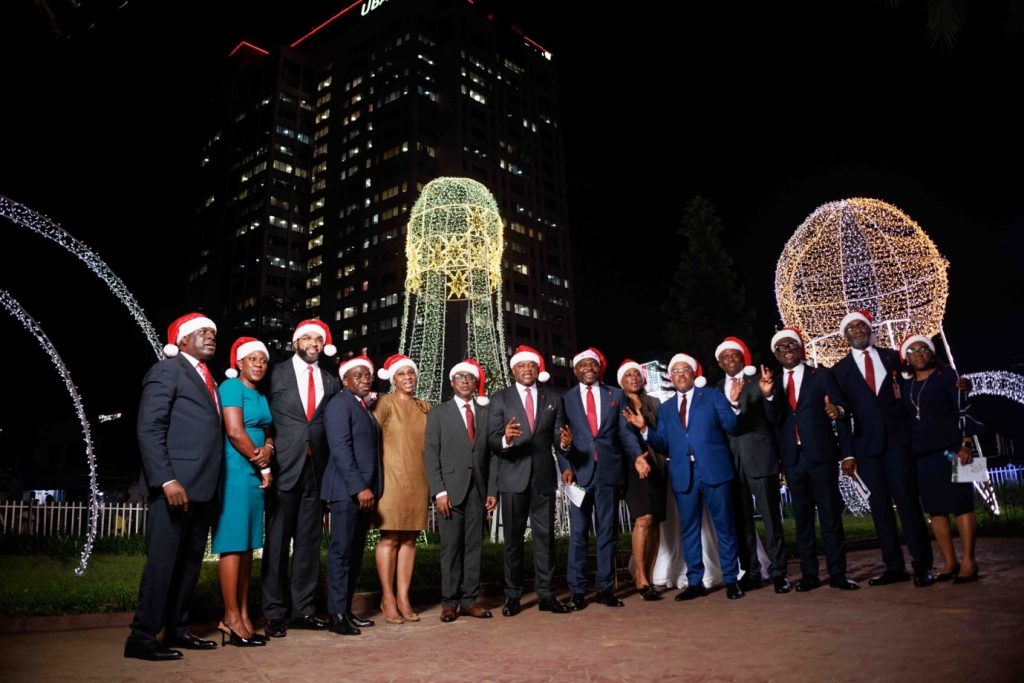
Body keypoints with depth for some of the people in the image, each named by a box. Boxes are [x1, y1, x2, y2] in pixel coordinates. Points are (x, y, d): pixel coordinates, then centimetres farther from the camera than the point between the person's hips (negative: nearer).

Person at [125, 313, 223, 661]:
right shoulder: (167, 370, -3)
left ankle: (176, 630, 24)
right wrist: (167, 479, -21)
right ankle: (142, 638, 7)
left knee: (190, 562, 13)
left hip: (203, 487, 8)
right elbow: (148, 429, -13)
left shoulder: (208, 379, 20)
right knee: (163, 561, -3)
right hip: (177, 485, -8)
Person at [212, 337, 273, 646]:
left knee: (248, 545, 9)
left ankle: (243, 614, 15)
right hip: (236, 472, -8)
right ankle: (231, 618, 1)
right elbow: (235, 432, -14)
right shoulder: (231, 387, -6)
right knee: (233, 543, -5)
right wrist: (263, 466, -7)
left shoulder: (261, 397, 19)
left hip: (255, 474, 8)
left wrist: (268, 449, -7)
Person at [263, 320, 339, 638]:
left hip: (316, 469, 3)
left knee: (309, 541, 8)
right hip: (284, 467, -3)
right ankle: (274, 613, 12)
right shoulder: (276, 374, 3)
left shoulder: (330, 382, 12)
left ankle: (303, 609, 18)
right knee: (277, 541, 2)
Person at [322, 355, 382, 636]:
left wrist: (369, 489, 9)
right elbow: (340, 449, -16)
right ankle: (337, 615, 4)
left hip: (364, 491, 8)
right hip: (346, 491, -8)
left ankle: (347, 610, 18)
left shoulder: (366, 407, 18)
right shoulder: (339, 404, -8)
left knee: (356, 553, 10)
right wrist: (359, 488, -19)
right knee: (342, 551, -3)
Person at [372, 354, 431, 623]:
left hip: (418, 480, 5)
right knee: (389, 538, -2)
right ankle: (388, 599, 7)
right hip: (392, 479, -5)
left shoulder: (425, 407, 14)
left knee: (409, 539, 6)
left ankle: (403, 598, 11)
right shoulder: (385, 403, -2)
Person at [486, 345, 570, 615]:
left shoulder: (553, 399, 10)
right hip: (513, 476, -1)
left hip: (543, 476, 2)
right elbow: (492, 439, -5)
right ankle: (513, 596, 13)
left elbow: (558, 434, 5)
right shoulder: (500, 399, 3)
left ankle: (546, 594, 12)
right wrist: (505, 438, -27)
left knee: (545, 535, 5)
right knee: (513, 538, 5)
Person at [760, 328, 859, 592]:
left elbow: (841, 405, -4)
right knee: (802, 517, 8)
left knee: (830, 514, 1)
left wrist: (837, 410, -28)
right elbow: (773, 419, -4)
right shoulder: (773, 382, 9)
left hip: (821, 454, -2)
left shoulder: (821, 375, 4)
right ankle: (809, 574, 13)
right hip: (793, 458, 3)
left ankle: (837, 574, 7)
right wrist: (768, 395, -23)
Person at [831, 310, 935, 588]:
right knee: (880, 506, 4)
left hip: (898, 439, -1)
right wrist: (847, 453, 1)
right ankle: (894, 567, 11)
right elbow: (842, 414, 6)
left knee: (908, 501, -4)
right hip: (867, 445, 1)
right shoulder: (841, 370, 8)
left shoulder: (892, 358, 9)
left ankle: (923, 565, 4)